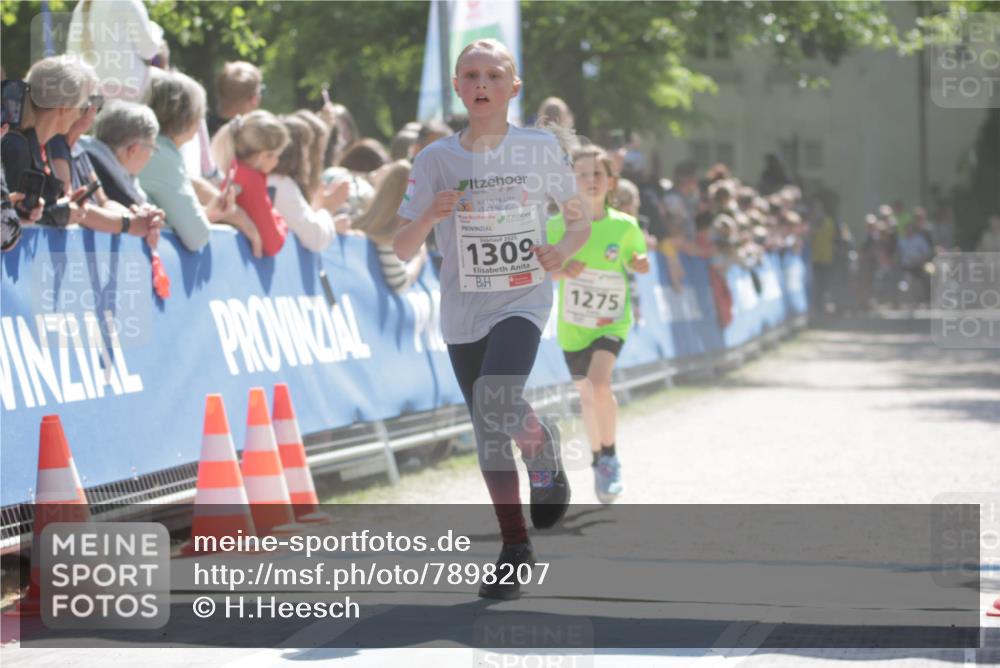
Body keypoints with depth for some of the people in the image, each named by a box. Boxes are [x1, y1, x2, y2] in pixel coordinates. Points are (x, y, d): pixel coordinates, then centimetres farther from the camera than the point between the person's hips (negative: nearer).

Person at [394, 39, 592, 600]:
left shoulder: (541, 148, -1)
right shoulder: (437, 159, 0)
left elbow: (581, 219, 10)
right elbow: (403, 250, 0)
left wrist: (562, 251, -11)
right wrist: (429, 216, -21)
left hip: (523, 301, -3)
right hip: (464, 312, 3)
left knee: (495, 399, -29)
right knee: (489, 437, 7)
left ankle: (545, 451, 4)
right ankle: (516, 547, 22)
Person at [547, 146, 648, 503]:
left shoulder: (625, 226, -6)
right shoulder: (559, 225, -8)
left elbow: (636, 261, 10)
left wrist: (639, 263, -12)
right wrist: (561, 270, -24)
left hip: (612, 321, -2)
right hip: (572, 323, 2)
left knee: (599, 383, -24)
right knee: (587, 396, 11)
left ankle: (610, 456, -5)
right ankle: (599, 462, 35)